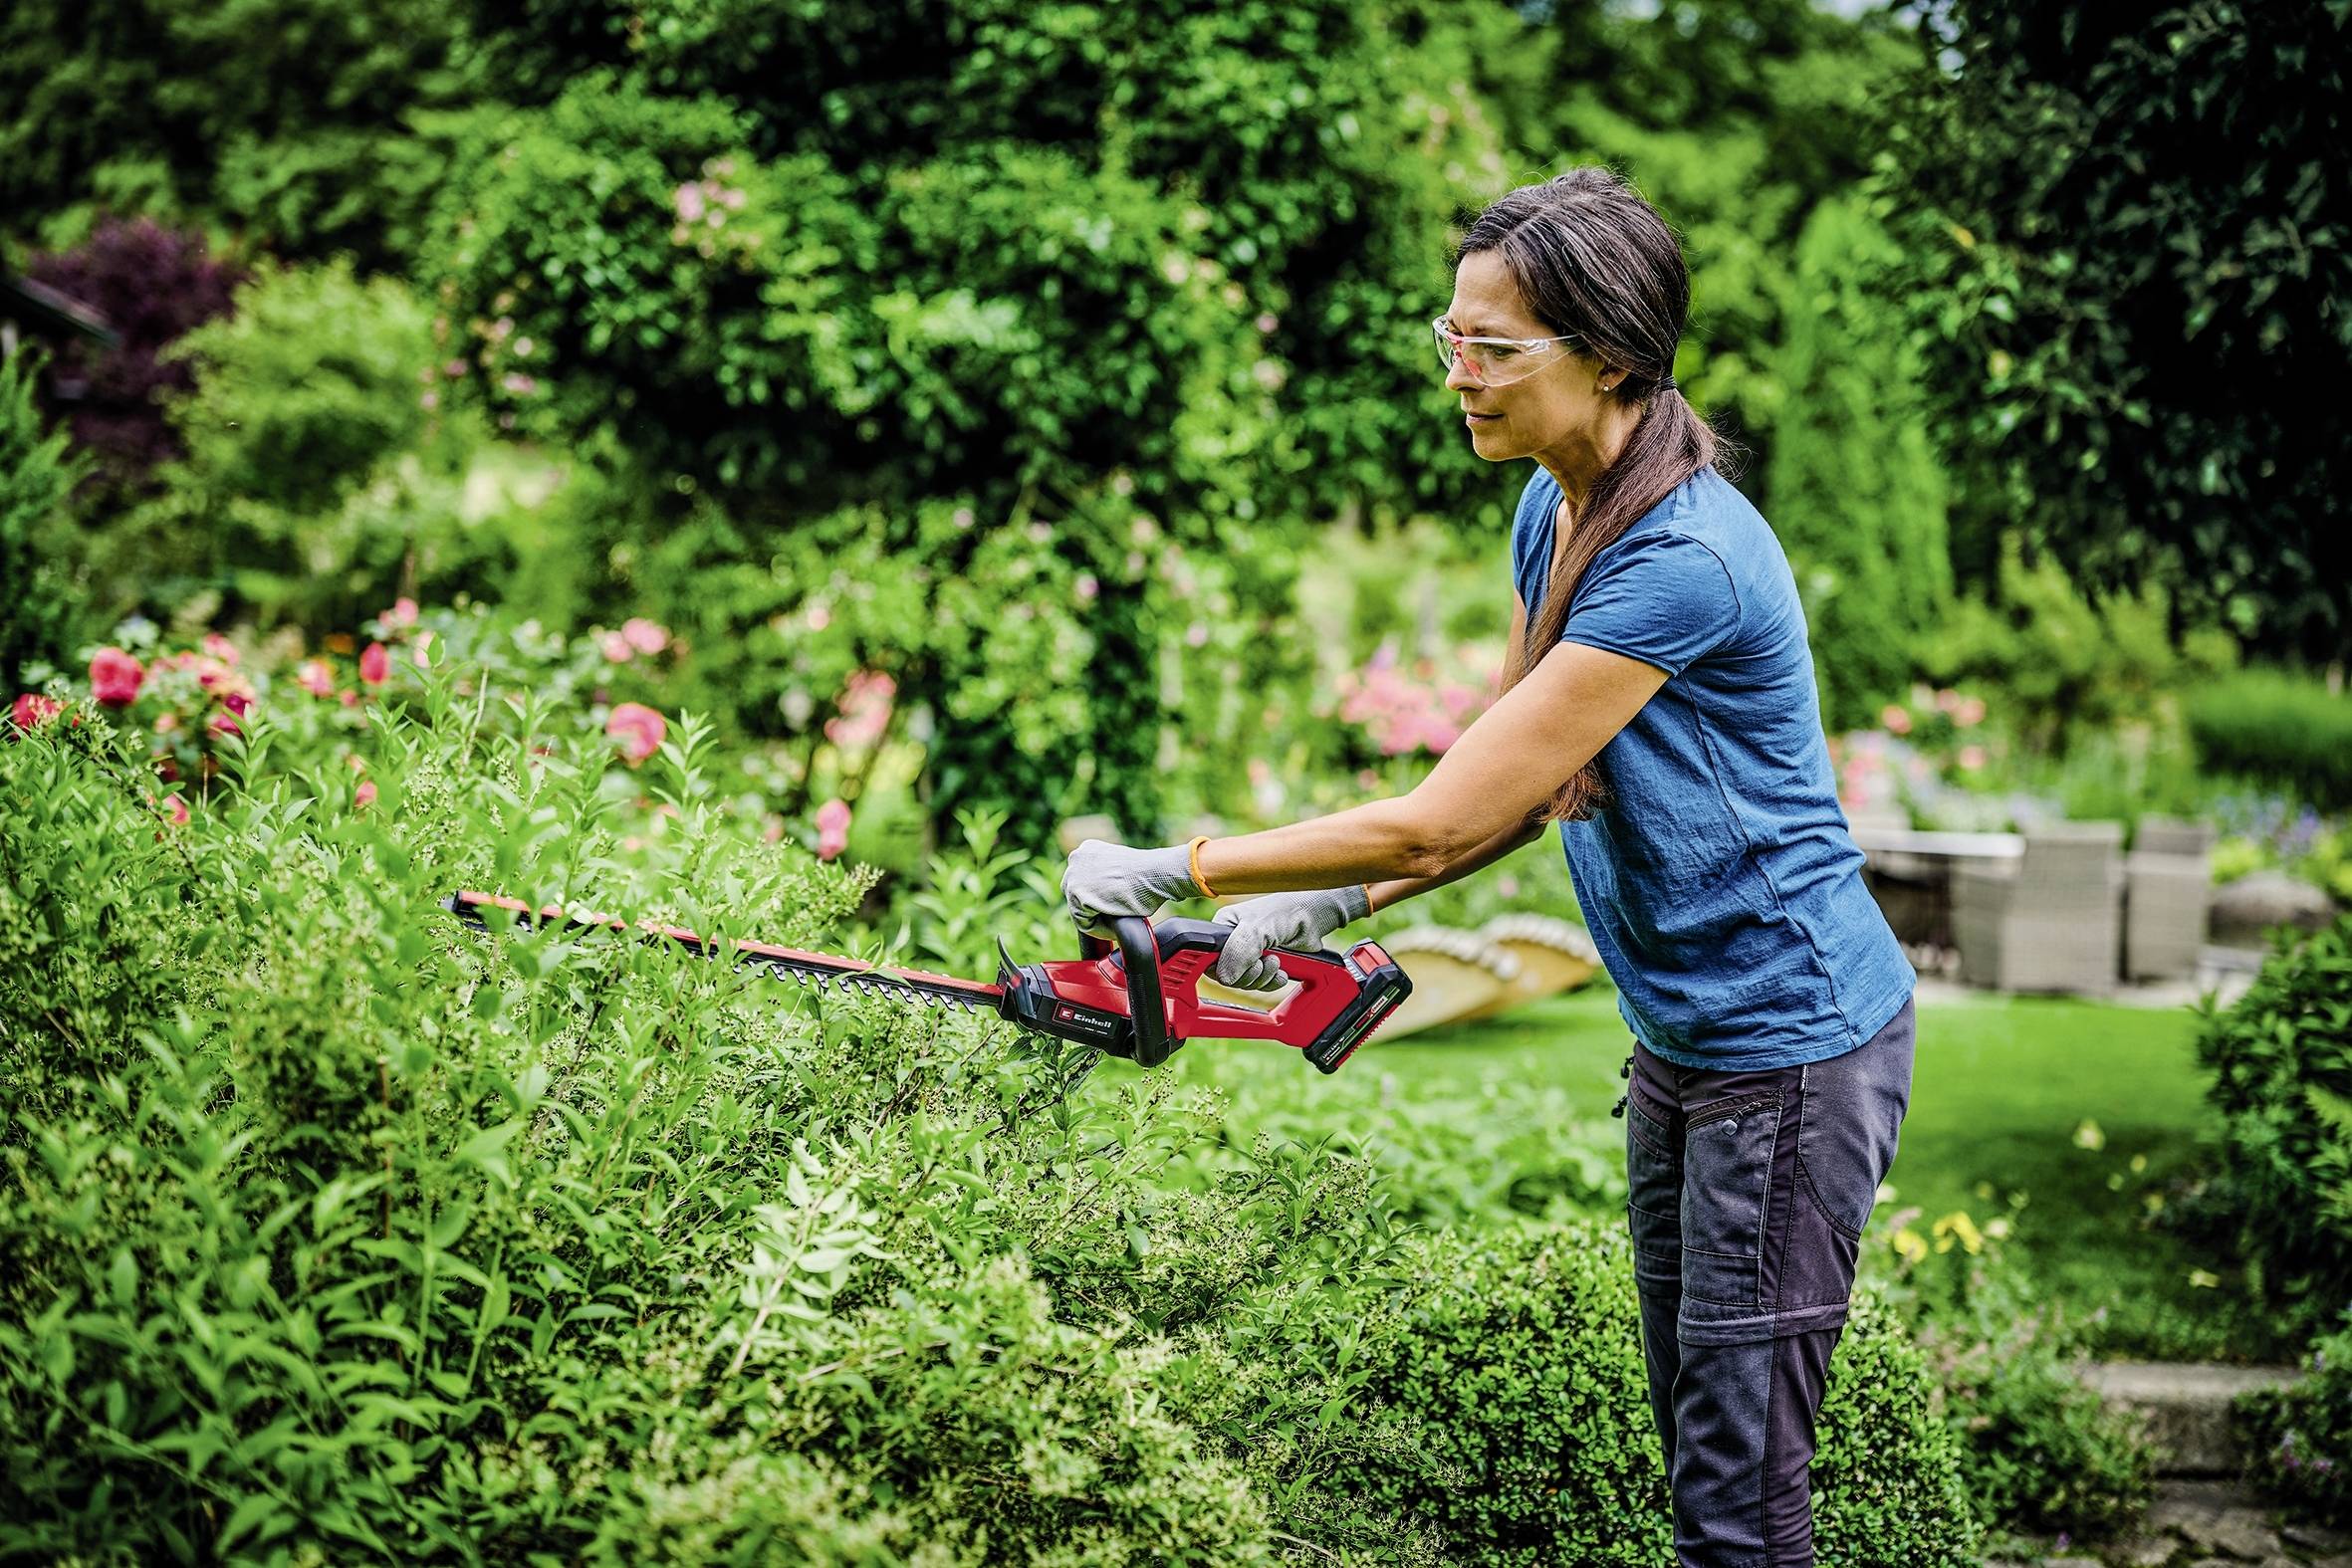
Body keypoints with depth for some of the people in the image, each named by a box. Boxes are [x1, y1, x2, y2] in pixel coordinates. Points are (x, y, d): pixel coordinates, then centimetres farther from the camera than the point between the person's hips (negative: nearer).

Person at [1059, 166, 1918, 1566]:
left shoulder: (1685, 559, -27)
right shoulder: (1553, 512, 3)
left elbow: (1437, 824, -25)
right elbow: (1516, 796, 13)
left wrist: (1171, 871, -17)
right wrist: (1328, 908, 1)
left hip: (1795, 1046, -9)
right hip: (1682, 1041, 9)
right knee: (1693, 1436, 17)